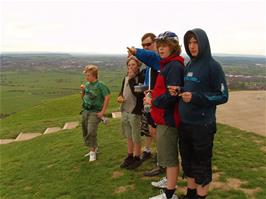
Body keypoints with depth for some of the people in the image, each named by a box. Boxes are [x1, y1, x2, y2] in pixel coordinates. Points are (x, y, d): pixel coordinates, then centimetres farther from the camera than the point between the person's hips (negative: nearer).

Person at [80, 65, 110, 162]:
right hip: (85, 111, 7)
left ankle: (93, 151, 3)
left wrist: (103, 111, -16)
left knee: (91, 132, -15)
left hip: (95, 112, -7)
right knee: (85, 132, 13)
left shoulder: (100, 85, -13)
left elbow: (107, 97, -17)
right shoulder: (87, 84, 6)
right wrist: (83, 90, -5)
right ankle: (93, 148, 30)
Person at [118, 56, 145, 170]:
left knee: (136, 137, 5)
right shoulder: (126, 78, 10)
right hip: (125, 111, 7)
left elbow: (137, 93, -23)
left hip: (135, 112, -7)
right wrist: (120, 97, -2)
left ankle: (137, 158, 22)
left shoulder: (141, 78, -11)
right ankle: (130, 157, 32)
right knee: (129, 136, 18)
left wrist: (131, 78, -20)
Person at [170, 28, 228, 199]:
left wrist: (195, 97, -20)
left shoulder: (213, 66, -9)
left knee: (202, 163, 6)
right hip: (184, 123, 7)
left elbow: (223, 96, -10)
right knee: (187, 160, 18)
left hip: (203, 125, -7)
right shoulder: (189, 65, 10)